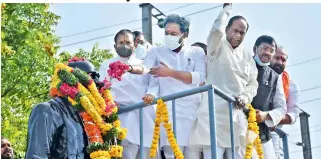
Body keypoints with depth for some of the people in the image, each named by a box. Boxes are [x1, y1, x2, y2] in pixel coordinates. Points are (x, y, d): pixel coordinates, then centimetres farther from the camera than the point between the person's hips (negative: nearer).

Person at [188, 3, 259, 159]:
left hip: (238, 116, 5)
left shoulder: (247, 56, 19)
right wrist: (227, 8, 0)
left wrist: (245, 97, -4)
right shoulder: (218, 47, 5)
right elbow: (217, 29, -16)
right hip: (215, 112, -5)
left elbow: (253, 83, 17)